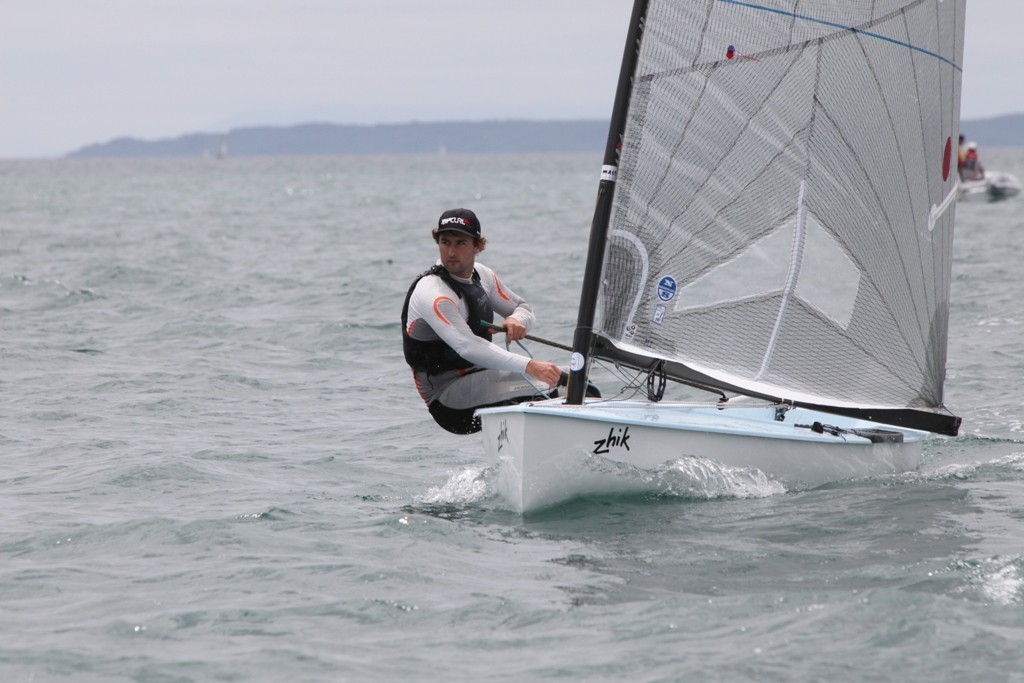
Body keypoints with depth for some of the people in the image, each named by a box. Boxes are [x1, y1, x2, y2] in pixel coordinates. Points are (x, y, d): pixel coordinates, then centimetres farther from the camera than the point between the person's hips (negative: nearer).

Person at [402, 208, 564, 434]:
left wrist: (518, 320, -8)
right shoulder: (431, 294, -21)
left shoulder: (481, 275, 7)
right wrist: (530, 366, -43)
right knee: (543, 383, -26)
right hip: (448, 397, -9)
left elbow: (524, 307, 19)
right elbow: (468, 347, -35)